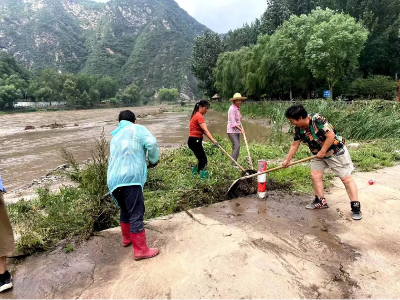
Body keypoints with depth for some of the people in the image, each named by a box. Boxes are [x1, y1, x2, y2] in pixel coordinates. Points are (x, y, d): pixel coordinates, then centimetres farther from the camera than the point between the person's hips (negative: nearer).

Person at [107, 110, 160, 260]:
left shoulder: (115, 136, 27)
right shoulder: (137, 129, 6)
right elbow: (151, 143, -11)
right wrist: (153, 160, 6)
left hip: (114, 180, 8)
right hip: (130, 178, -8)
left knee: (125, 210, 25)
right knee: (136, 214, 0)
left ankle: (127, 239, 42)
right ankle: (141, 250, 8)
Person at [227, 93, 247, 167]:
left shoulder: (238, 108, 13)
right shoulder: (232, 109, -15)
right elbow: (233, 122, -21)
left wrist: (241, 128, 11)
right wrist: (241, 129, -26)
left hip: (237, 131, 9)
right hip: (232, 131, -9)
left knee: (235, 147, 8)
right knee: (236, 145, -16)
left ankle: (234, 163, 14)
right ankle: (233, 164, -13)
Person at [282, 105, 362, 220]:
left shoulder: (317, 120, -29)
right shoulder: (298, 129, -6)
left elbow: (331, 136, -28)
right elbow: (295, 145, 5)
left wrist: (323, 151, -21)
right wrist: (287, 160, 8)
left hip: (335, 151, -7)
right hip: (319, 154, 7)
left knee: (346, 178, -2)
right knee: (315, 175, 3)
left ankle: (355, 206, 5)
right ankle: (321, 201, 18)